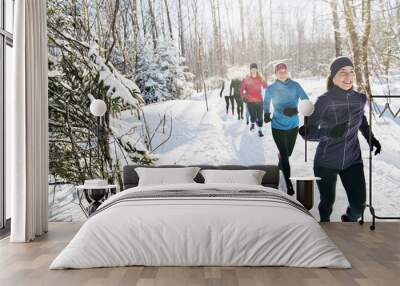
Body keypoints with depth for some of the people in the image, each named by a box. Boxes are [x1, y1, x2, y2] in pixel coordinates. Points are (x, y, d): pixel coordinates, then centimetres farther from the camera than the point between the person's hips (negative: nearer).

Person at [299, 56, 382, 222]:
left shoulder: (360, 99, -3)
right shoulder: (324, 101, -16)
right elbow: (307, 132, -17)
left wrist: (370, 138, 9)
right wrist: (330, 132, -32)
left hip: (353, 161, 3)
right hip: (326, 163, -3)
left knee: (359, 205, 5)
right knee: (327, 202, 12)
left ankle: (349, 220, 39)